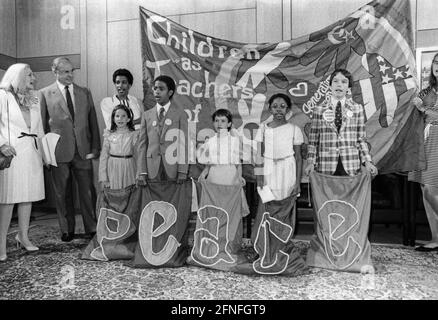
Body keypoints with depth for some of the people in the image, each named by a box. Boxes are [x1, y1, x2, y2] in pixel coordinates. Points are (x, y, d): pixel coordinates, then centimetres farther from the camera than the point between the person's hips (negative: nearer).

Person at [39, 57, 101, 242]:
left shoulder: (85, 93, 11)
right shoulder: (45, 94, 4)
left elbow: (93, 122, 9)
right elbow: (42, 124, 3)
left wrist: (95, 148, 1)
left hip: (83, 150, 1)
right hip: (59, 151, -1)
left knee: (88, 191, 2)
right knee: (62, 193, 8)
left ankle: (92, 228, 15)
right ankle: (67, 230, 22)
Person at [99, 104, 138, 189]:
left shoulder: (133, 135, 0)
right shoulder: (109, 135, 2)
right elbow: (103, 157, 2)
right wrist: (104, 178, -2)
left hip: (128, 169, 0)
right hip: (112, 170, 1)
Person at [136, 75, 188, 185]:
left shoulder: (180, 114, 4)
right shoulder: (146, 115, 10)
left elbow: (183, 143, -1)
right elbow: (142, 144, 6)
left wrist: (182, 172, -9)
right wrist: (141, 173, -2)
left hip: (173, 167, -1)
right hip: (152, 169, 2)